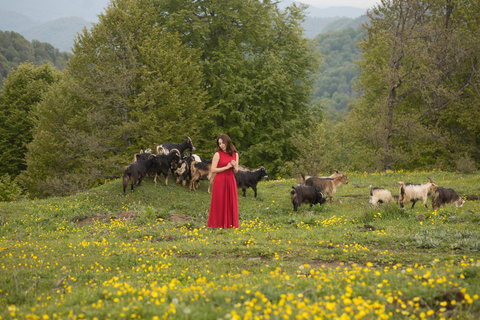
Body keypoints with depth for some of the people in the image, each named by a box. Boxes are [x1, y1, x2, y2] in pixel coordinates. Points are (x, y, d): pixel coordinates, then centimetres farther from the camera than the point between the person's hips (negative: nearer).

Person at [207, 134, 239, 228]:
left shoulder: (235, 154, 9)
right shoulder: (218, 154, -4)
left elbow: (236, 171, 14)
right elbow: (213, 170, -8)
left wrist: (234, 166, -8)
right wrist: (226, 167, -14)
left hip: (231, 182, 4)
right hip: (220, 182, -4)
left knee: (231, 204, 4)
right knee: (219, 204, -3)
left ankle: (230, 225, 10)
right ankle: (218, 225, 2)